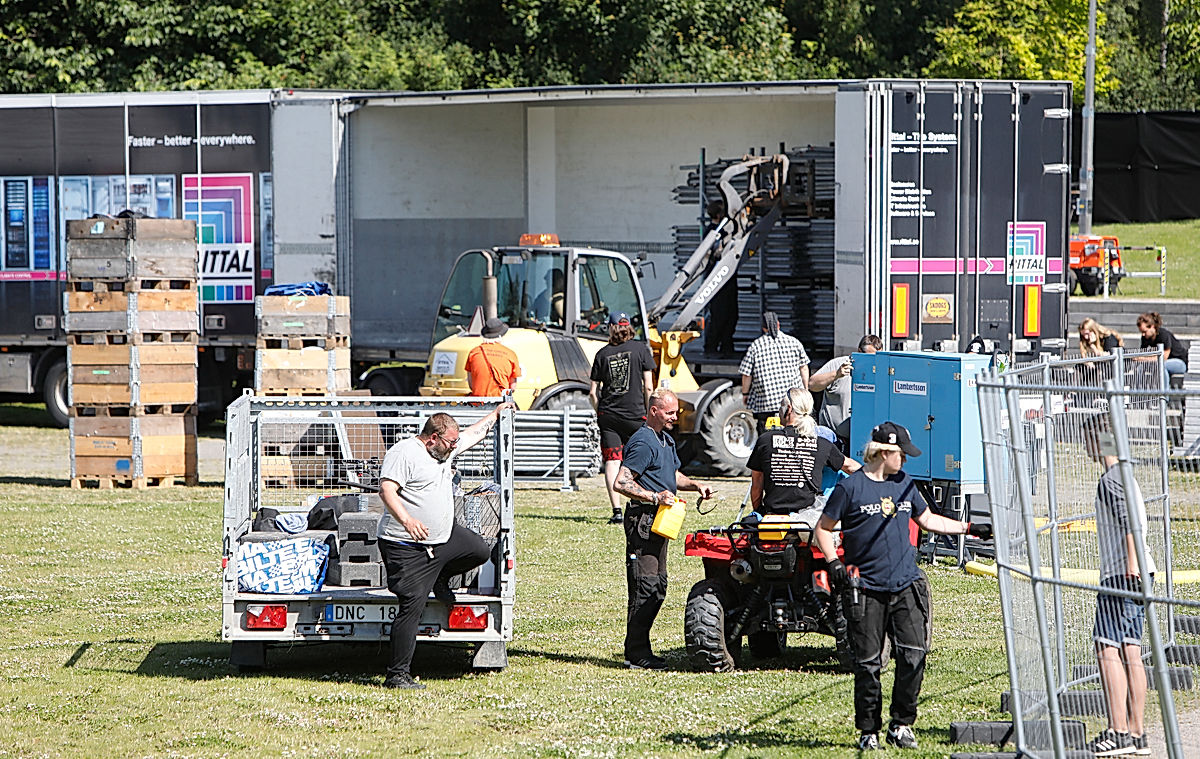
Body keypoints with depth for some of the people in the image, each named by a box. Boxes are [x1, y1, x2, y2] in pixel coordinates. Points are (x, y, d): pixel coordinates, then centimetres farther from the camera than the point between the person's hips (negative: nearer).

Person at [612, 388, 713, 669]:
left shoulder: (666, 440, 17)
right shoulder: (643, 443, -14)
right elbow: (621, 483, -20)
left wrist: (694, 485, 14)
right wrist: (654, 497, -27)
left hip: (659, 520, 10)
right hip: (643, 518, -10)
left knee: (658, 585, 11)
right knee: (646, 586, -11)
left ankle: (638, 649, 16)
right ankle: (637, 654, -9)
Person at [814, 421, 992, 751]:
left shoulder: (905, 484, 13)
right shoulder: (850, 488, -4)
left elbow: (927, 519, 27)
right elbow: (823, 528, 1)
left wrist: (969, 528, 23)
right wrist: (833, 562, -12)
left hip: (904, 586, 4)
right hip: (865, 589, -4)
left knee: (913, 655, -7)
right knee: (867, 663, -1)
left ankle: (901, 724, 5)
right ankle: (868, 730, 9)